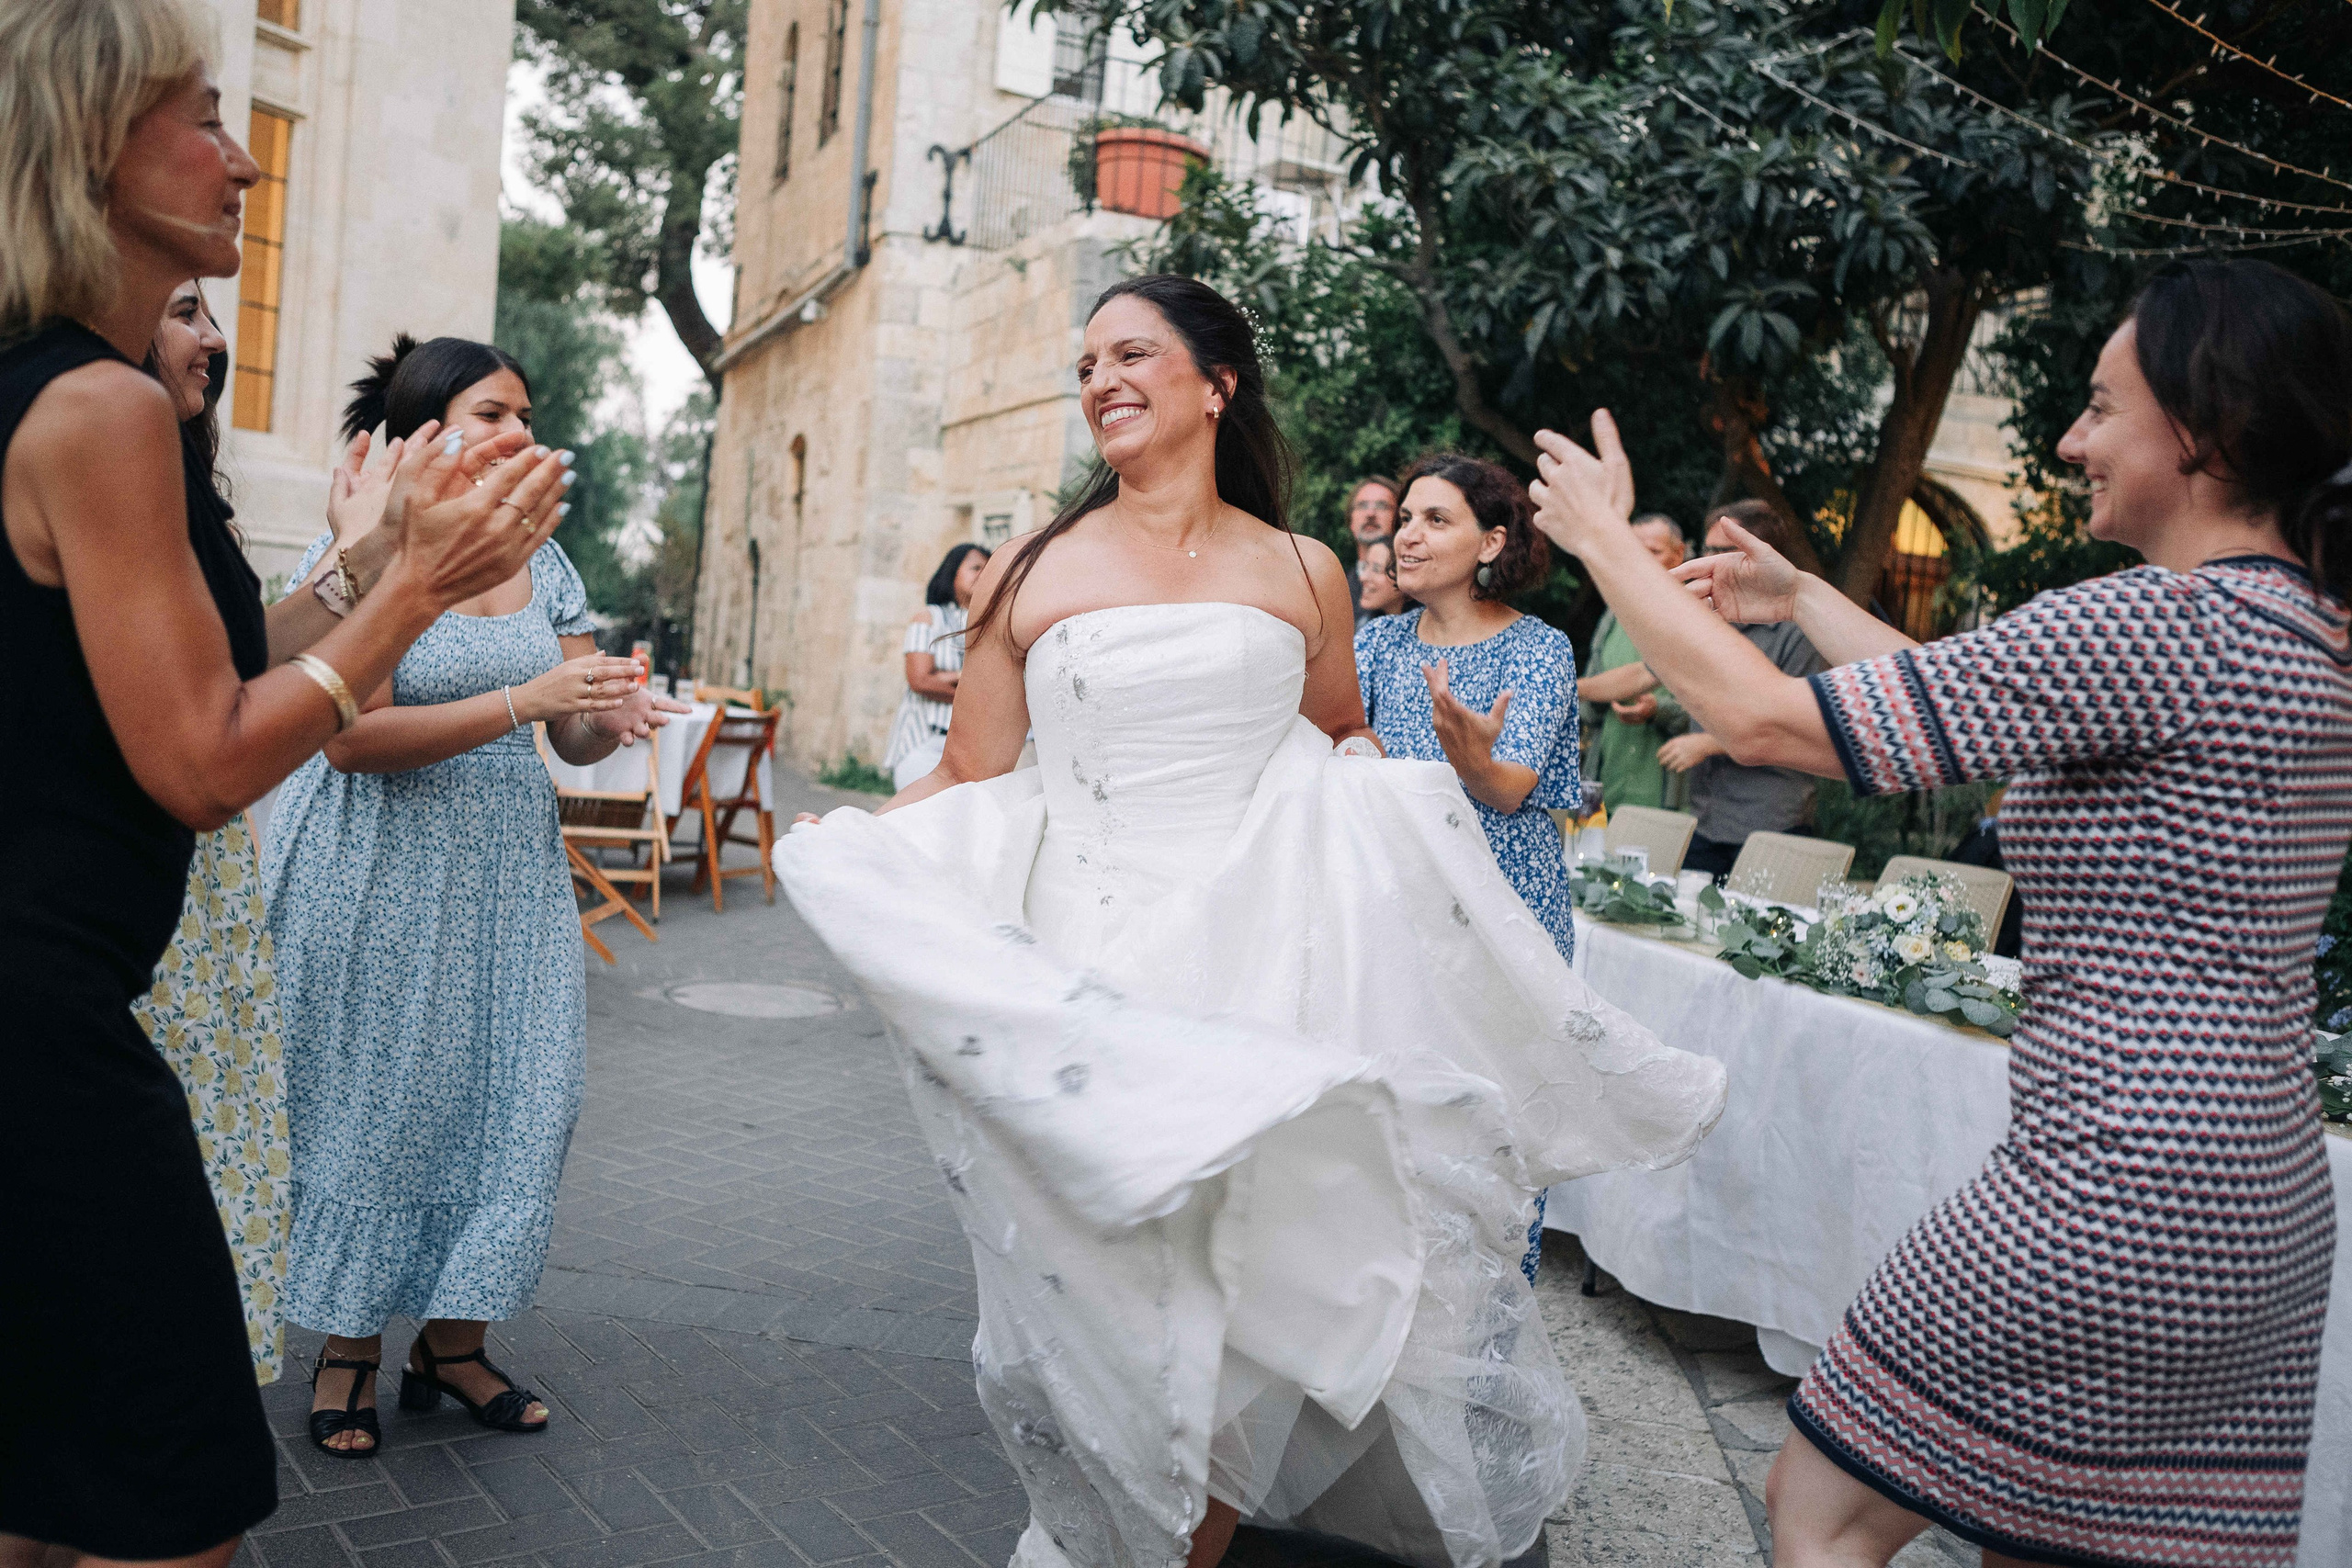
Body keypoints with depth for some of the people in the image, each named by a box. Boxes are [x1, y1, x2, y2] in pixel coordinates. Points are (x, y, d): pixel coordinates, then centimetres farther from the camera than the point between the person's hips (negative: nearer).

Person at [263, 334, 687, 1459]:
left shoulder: (543, 564, 9)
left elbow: (572, 739, 8)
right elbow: (351, 738, -18)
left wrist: (609, 721, -17)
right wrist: (524, 701, -25)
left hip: (508, 861, 5)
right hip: (377, 869, -5)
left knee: (516, 1087, 3)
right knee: (374, 1096, 3)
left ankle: (454, 1342, 19)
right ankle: (348, 1347, 20)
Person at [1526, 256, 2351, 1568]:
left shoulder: (2165, 626, -19)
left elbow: (1769, 721, -18)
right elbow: (1980, 713, 21)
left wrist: (1603, 534, -5)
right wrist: (1804, 598, 26)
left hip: (2119, 1202, -9)